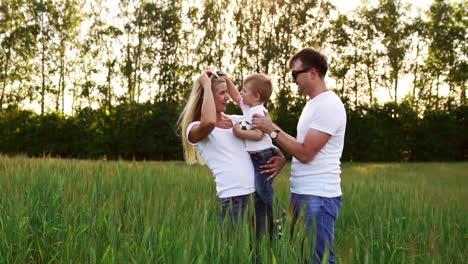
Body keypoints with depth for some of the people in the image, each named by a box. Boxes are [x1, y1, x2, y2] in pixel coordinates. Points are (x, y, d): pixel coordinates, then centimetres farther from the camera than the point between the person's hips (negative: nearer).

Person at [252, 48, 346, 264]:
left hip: (318, 197, -10)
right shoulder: (312, 104, 17)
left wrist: (271, 130, -11)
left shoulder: (329, 105, -14)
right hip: (301, 193, 10)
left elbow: (305, 153, -16)